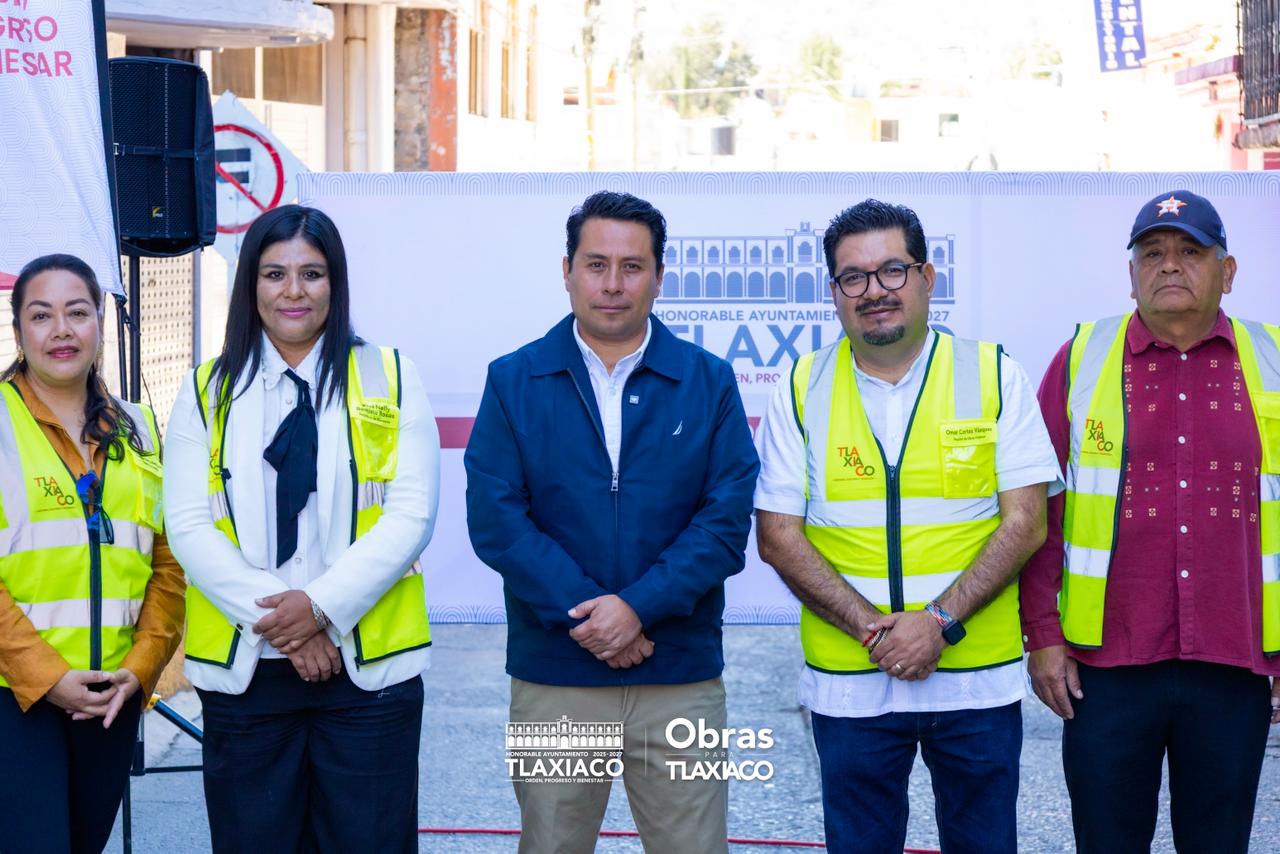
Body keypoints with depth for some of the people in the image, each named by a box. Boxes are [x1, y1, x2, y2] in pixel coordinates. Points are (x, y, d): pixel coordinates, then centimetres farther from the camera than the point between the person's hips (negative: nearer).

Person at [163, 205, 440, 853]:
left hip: (369, 664, -1)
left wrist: (323, 605, -14)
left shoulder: (389, 378, 4)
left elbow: (411, 514, -4)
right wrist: (276, 617, -13)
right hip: (243, 666, 1)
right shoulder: (207, 391, 7)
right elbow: (190, 526, -2)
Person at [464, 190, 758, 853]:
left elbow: (726, 519, -3)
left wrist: (638, 606, -15)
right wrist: (581, 614, -14)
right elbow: (494, 518, -5)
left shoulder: (709, 383, 5)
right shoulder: (514, 382, 4)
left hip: (682, 678, 0)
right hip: (552, 679, 0)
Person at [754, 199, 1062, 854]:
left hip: (978, 679, 0)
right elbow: (777, 535, -1)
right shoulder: (802, 391, 3)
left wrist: (941, 620, -15)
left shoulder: (996, 377, 1)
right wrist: (871, 627, -12)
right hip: (848, 683, 1)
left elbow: (1025, 523, -4)